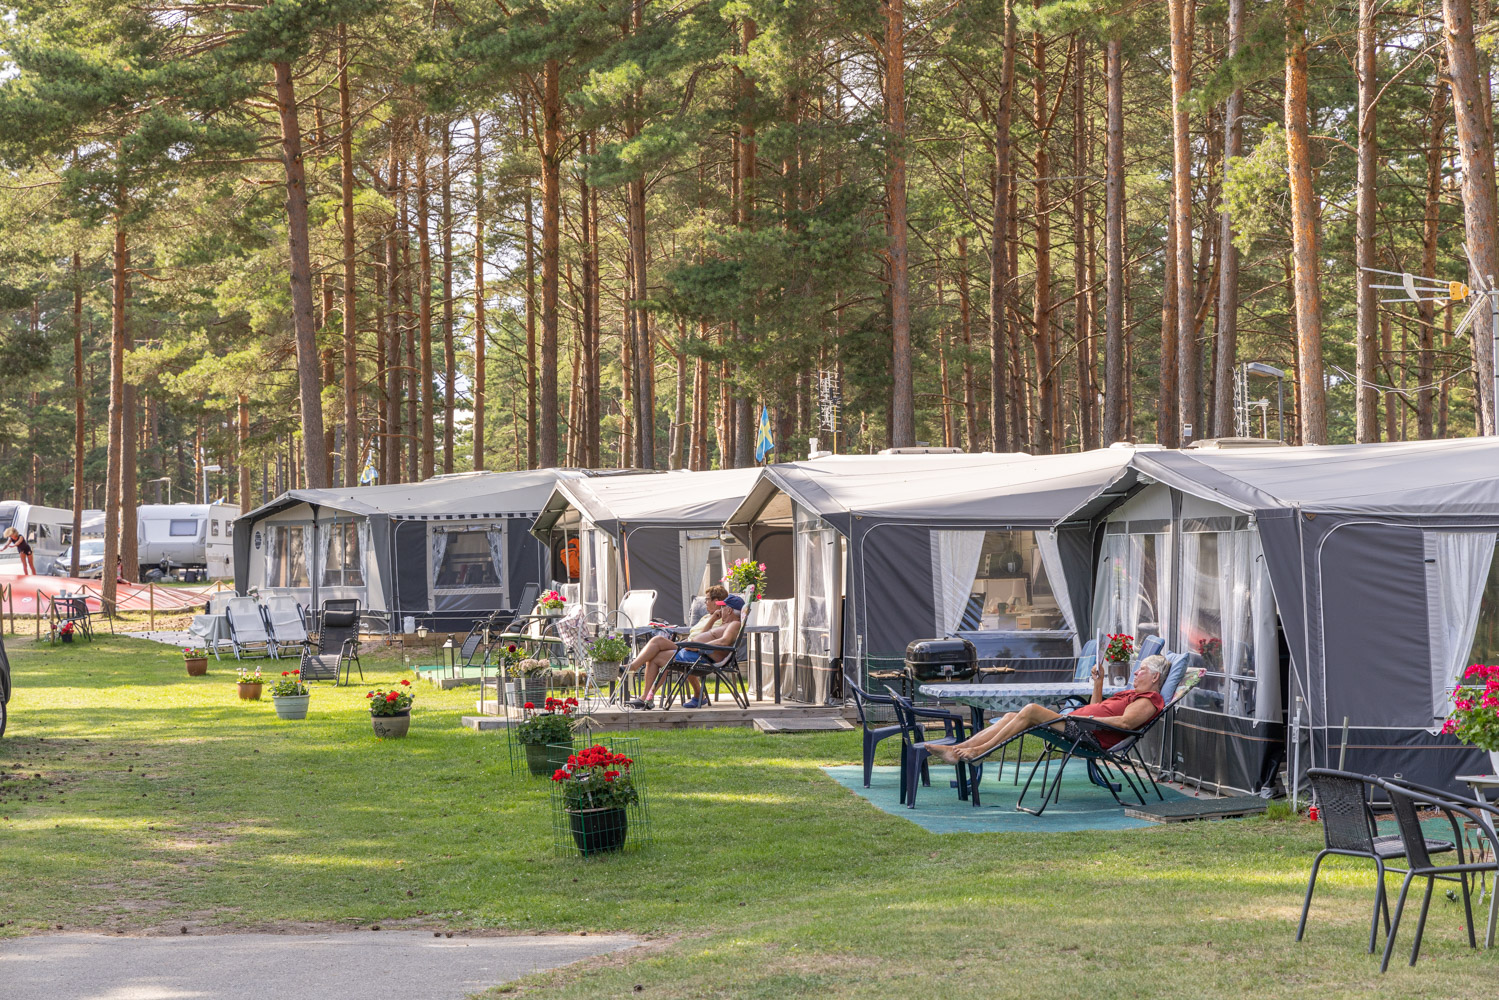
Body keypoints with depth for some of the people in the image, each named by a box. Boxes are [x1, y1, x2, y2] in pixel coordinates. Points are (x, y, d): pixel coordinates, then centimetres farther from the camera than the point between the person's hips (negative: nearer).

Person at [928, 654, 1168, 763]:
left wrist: (1085, 718, -20)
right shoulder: (1133, 693, 30)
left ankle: (979, 751, -21)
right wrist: (1098, 682, 26)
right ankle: (955, 750, -10)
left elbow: (1125, 722, -22)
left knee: (1032, 710, -24)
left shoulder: (1149, 701, -2)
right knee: (1013, 717, -2)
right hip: (1073, 722, 10)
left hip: (1088, 736, -10)